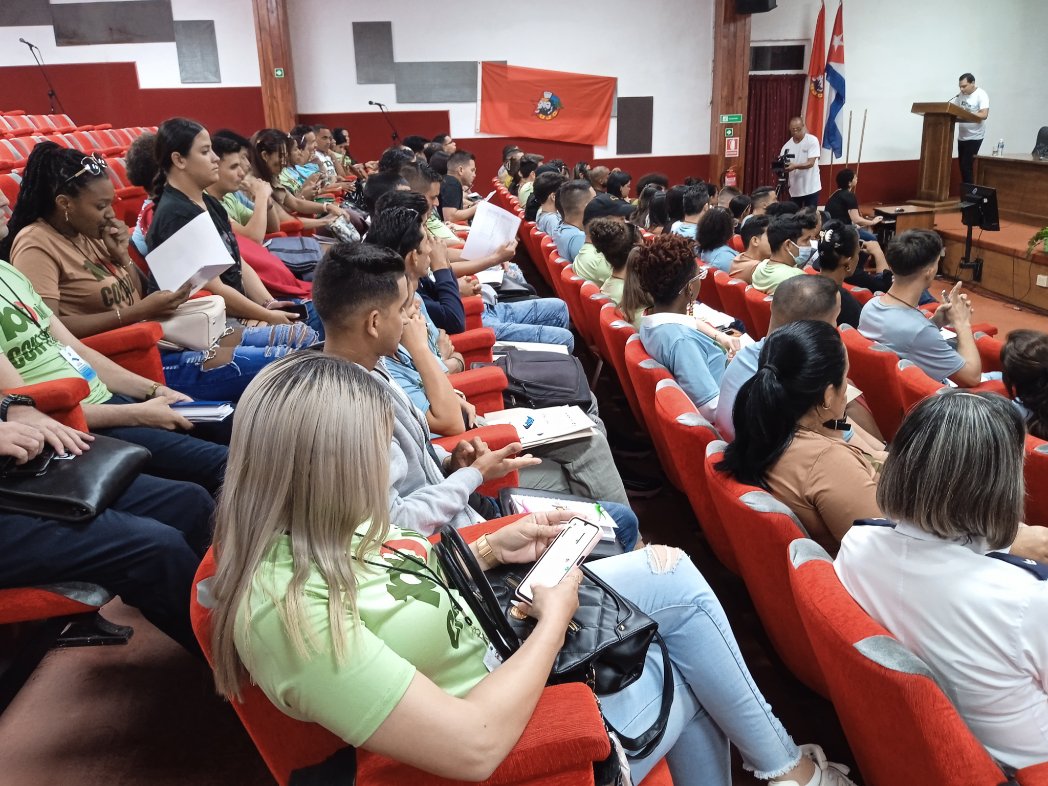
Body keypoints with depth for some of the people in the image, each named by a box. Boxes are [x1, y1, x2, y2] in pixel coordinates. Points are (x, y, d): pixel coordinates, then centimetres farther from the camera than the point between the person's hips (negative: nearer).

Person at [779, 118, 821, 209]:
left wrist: (795, 166, -33)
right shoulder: (787, 146, 2)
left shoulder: (812, 140, -8)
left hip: (811, 188, -4)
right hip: (794, 189, 4)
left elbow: (810, 163, -17)